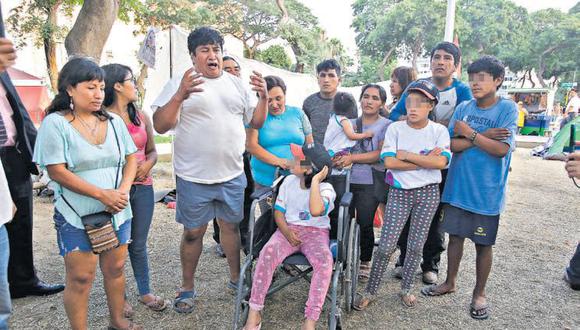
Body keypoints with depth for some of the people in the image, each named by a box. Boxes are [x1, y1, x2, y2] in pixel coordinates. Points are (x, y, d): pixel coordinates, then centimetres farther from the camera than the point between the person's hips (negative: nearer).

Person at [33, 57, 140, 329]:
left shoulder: (114, 121, 6)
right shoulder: (55, 123, -8)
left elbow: (131, 158, 8)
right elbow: (57, 172, -13)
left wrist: (123, 190, -9)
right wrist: (102, 194, -18)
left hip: (117, 212, 5)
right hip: (77, 216, -4)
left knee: (116, 268, 14)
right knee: (80, 279, 3)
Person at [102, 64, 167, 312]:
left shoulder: (142, 117, 10)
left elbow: (152, 151, 15)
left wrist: (147, 165, -4)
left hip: (143, 187, 4)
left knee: (139, 244, 13)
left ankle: (145, 292, 26)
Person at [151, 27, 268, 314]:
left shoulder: (237, 84, 8)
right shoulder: (179, 84, -5)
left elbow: (255, 122, 11)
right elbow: (160, 126, -14)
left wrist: (264, 97, -6)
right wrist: (179, 96, -28)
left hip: (233, 174, 4)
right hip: (194, 177, -3)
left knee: (231, 226, 17)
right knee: (193, 233, 9)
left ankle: (236, 277, 35)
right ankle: (187, 288, 28)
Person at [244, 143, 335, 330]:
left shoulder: (326, 188, -8)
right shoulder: (289, 181, 7)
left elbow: (316, 211, -30)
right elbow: (278, 211, 9)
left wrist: (315, 182, -23)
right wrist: (286, 231, -10)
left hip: (316, 232, -3)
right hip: (289, 229, 3)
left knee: (325, 260, -35)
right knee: (267, 253, -28)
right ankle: (254, 314, -19)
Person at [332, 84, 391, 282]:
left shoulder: (386, 126, -1)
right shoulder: (351, 123, 12)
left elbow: (381, 154, -12)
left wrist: (353, 158, -16)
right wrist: (339, 157, -5)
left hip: (370, 184, -3)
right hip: (346, 180, 4)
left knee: (365, 224, 1)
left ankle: (365, 263, 23)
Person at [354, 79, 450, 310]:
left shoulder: (439, 131, -2)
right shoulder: (395, 128, -4)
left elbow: (441, 162, -16)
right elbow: (389, 162, -14)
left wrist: (406, 155, -15)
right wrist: (426, 160, -14)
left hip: (428, 193, 1)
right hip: (399, 192, -1)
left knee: (416, 246, 10)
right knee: (386, 245, -2)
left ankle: (406, 289, 31)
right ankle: (371, 291, 14)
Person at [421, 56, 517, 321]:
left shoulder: (508, 108, -8)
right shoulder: (463, 108, 3)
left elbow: (501, 149, -18)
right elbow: (451, 145, -7)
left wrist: (469, 132, -13)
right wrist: (484, 136, -16)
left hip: (487, 191, -3)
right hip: (457, 187, 3)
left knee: (483, 244, 9)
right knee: (455, 236, 14)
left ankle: (479, 293, 28)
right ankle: (450, 282, 33)